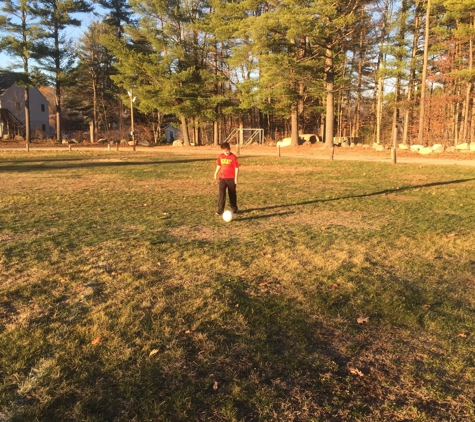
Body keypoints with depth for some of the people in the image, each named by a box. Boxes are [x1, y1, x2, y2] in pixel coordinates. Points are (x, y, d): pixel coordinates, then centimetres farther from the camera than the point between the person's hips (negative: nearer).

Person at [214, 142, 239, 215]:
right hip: (222, 178, 3)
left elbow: (236, 168, -9)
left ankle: (234, 208, 26)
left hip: (231, 178, -3)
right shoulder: (220, 156, 4)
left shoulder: (233, 157, -10)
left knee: (232, 194, 10)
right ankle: (220, 209, -8)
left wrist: (236, 177, -12)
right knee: (221, 193, -8)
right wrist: (216, 173, 15)